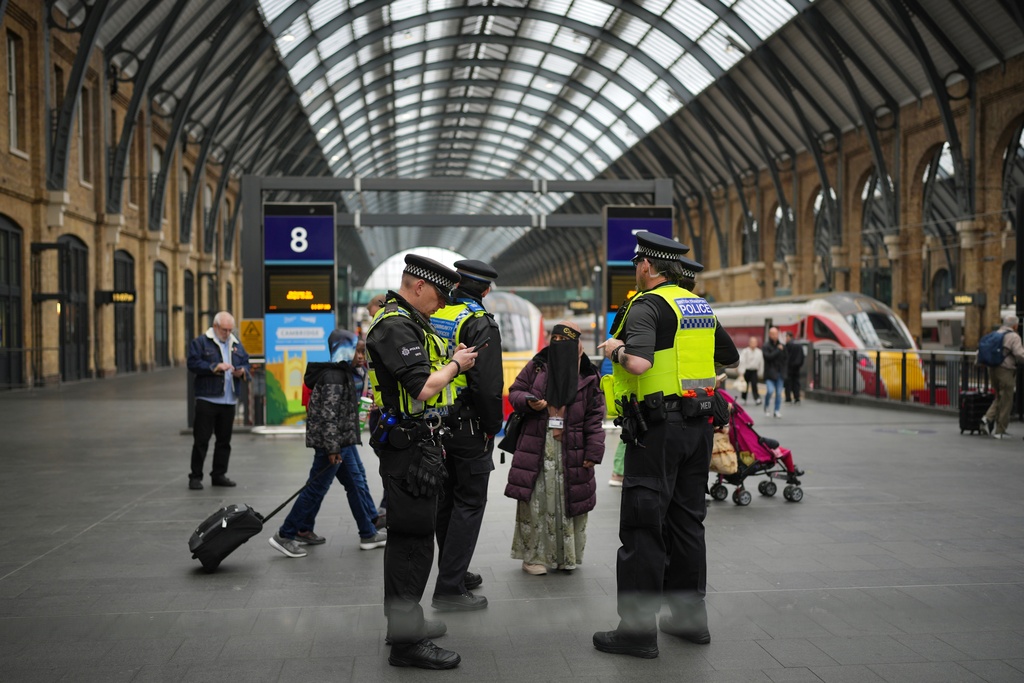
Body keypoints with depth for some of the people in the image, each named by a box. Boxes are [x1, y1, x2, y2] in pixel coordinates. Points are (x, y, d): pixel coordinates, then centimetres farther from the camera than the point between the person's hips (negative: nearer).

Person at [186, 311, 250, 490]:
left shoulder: (236, 344, 15)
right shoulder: (200, 342, -2)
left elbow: (246, 364, 16)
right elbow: (193, 363, -11)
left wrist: (242, 371, -6)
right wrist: (215, 367, -19)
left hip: (229, 401, 5)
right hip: (207, 400, -5)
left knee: (224, 440, 10)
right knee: (201, 440, -3)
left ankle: (219, 475, 20)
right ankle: (195, 477, 4)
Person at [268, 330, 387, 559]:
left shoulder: (342, 374, 14)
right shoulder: (334, 377, -18)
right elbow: (328, 414, -23)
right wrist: (332, 449, -24)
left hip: (343, 441, 11)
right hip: (335, 442, -11)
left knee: (357, 483, 13)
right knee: (316, 487, -4)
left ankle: (369, 534, 19)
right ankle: (285, 535, 4)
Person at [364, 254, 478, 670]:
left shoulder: (408, 321, 16)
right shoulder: (396, 326, -17)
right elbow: (423, 388, -24)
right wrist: (455, 364, -9)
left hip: (417, 443, 11)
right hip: (407, 446, -11)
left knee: (410, 537, 18)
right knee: (412, 540, -6)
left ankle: (405, 621, 31)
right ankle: (405, 642, 0)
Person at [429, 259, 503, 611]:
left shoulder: (433, 316, 7)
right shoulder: (480, 323, -15)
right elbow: (488, 383, -23)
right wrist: (493, 426, -10)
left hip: (435, 422, 7)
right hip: (469, 426, -7)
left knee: (446, 500, 17)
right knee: (469, 503, 0)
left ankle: (454, 573, 30)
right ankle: (449, 588, 0)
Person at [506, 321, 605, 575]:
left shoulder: (588, 376, 3)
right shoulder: (536, 367, 6)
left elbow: (595, 416, 2)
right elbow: (514, 392, 12)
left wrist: (593, 451, -4)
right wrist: (528, 402, -12)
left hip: (572, 449, 0)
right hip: (537, 447, 0)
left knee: (570, 501, 4)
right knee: (536, 501, 0)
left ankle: (568, 556, 19)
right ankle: (534, 555, 10)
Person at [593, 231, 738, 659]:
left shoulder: (647, 306, -12)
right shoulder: (700, 306, 13)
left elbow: (639, 362, -28)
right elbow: (729, 356, 25)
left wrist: (615, 349, -8)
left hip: (658, 427, -8)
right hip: (699, 425, 8)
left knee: (642, 527, -3)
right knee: (687, 520, 16)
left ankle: (638, 630, 0)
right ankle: (690, 617, 23)